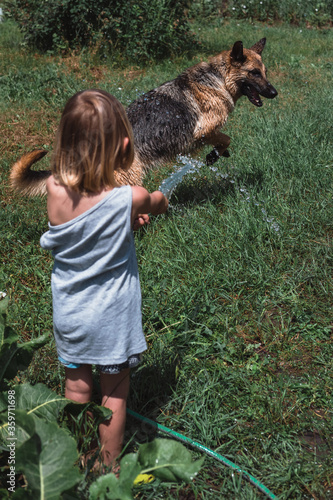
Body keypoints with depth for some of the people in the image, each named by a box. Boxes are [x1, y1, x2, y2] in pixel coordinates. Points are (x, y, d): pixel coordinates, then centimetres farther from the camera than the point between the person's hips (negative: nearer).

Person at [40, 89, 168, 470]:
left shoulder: (55, 191, -19)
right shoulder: (130, 198, -25)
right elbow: (159, 205, 0)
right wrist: (156, 200, 20)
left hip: (69, 314, 3)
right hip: (113, 317, -3)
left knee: (76, 387, 23)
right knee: (114, 394, 18)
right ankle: (110, 470, 37)